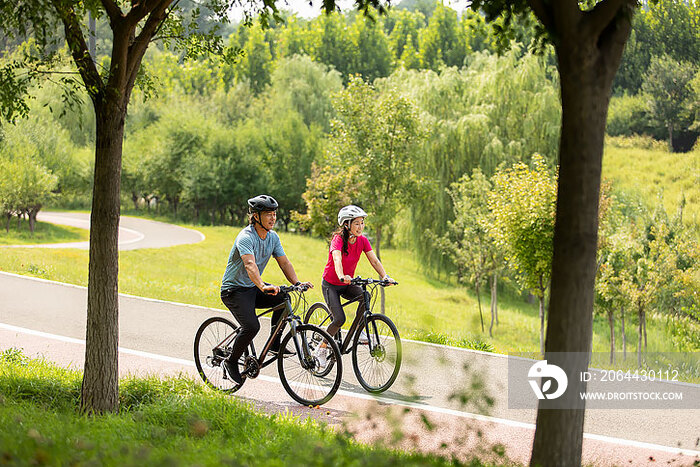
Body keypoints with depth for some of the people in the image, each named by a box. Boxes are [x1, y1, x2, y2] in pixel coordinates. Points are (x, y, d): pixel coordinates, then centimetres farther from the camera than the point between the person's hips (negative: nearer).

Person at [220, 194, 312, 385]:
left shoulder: (273, 237, 1)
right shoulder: (246, 237, -24)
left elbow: (284, 262, -2)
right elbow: (250, 265, -40)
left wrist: (297, 283, -20)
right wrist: (263, 287, -56)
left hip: (253, 288, 7)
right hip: (234, 290, -7)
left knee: (284, 298, -16)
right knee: (252, 326, -25)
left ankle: (274, 343, -1)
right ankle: (231, 362, -4)